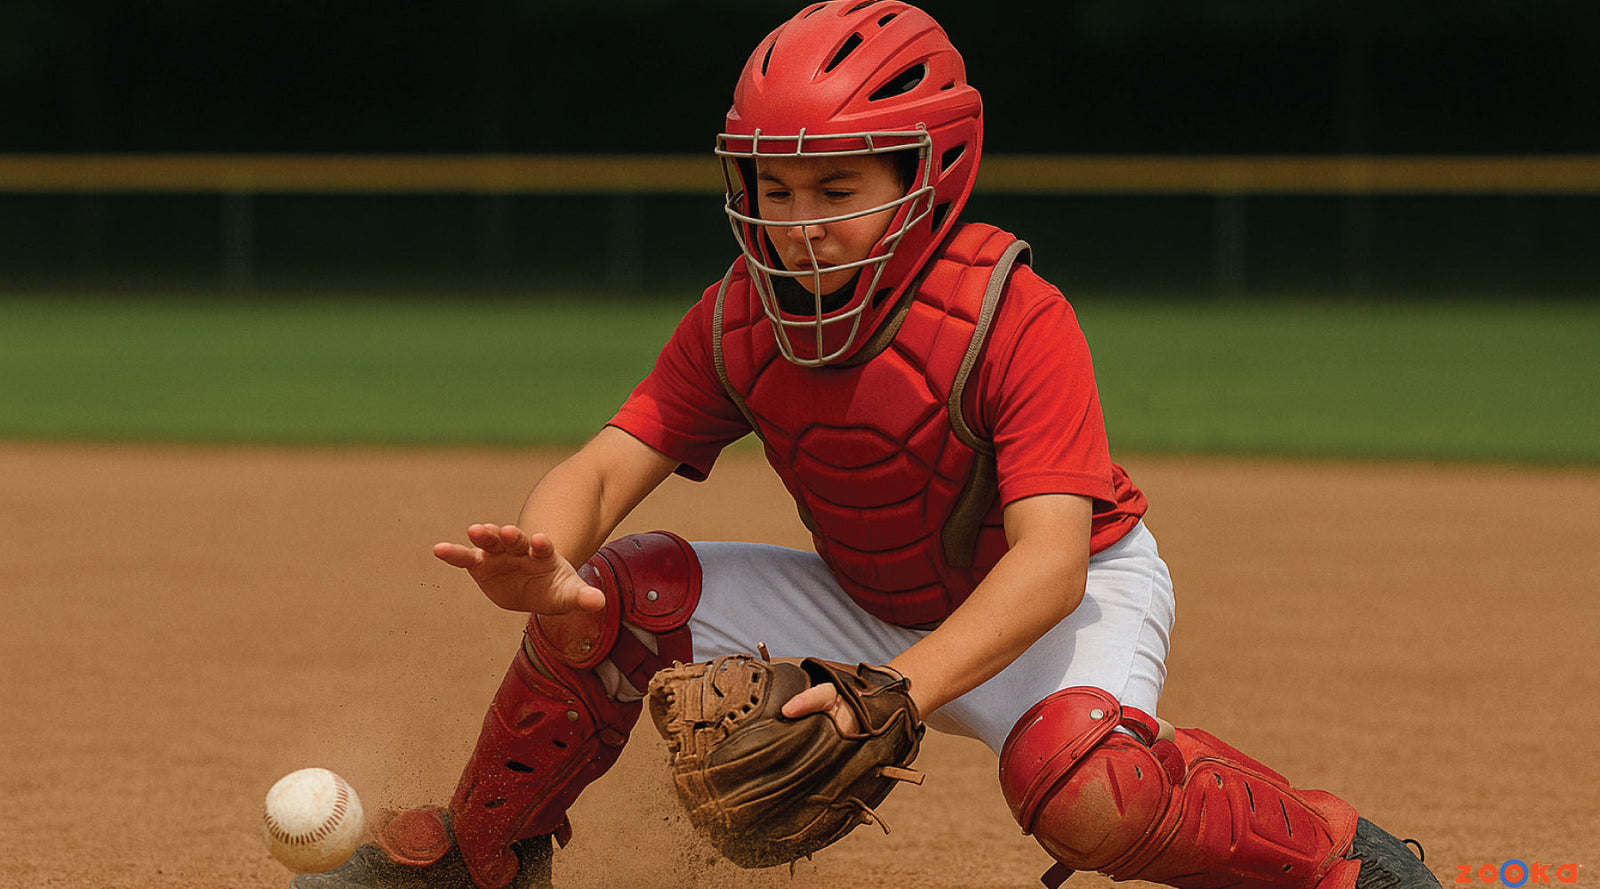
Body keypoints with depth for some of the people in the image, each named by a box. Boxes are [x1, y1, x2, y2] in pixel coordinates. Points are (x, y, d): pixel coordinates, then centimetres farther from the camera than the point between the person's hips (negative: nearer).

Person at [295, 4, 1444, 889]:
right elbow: (603, 468, -18)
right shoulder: (739, 320, -12)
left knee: (1080, 787, -39)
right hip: (872, 608, 6)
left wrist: (905, 690, -53)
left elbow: (1051, 558, -38)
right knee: (615, 595, -12)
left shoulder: (1015, 319, -29)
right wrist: (542, 570, -44)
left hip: (1075, 599, -6)